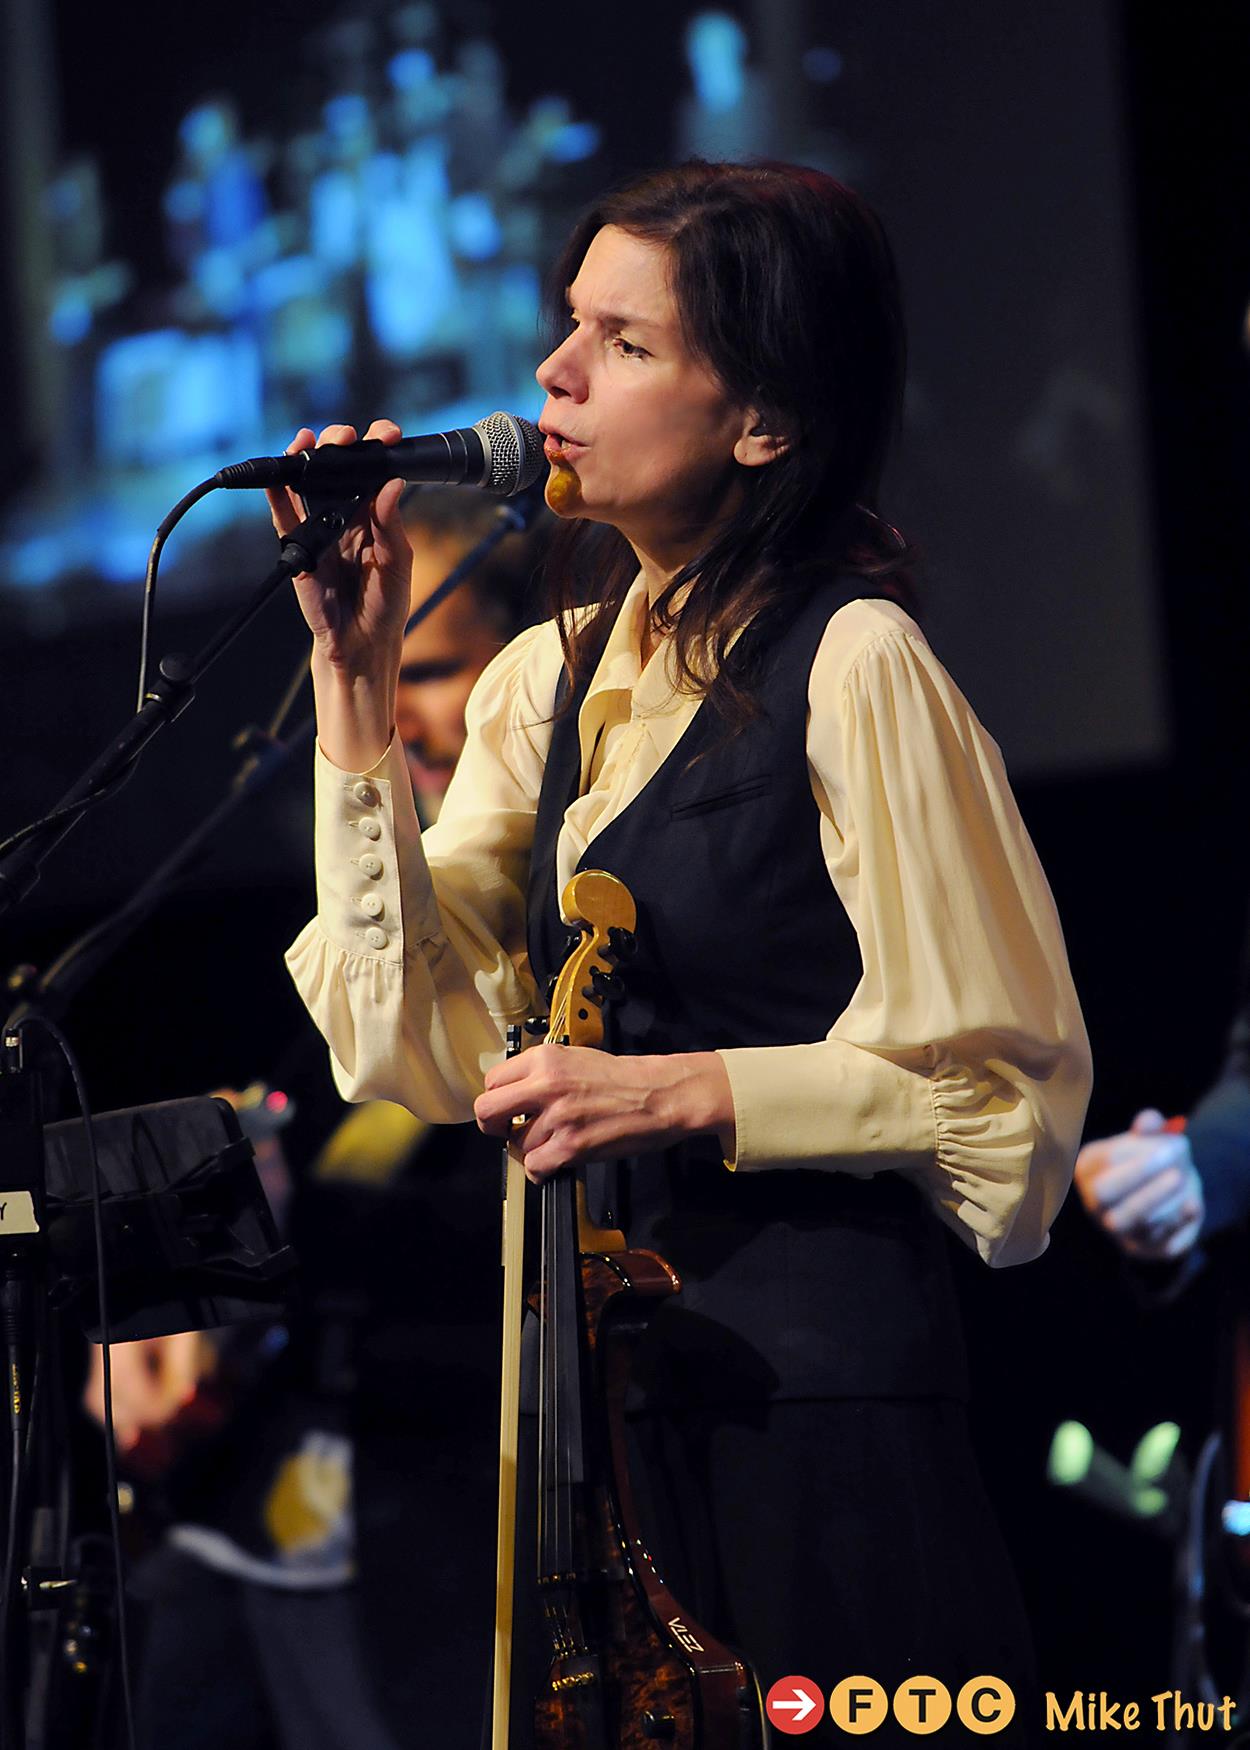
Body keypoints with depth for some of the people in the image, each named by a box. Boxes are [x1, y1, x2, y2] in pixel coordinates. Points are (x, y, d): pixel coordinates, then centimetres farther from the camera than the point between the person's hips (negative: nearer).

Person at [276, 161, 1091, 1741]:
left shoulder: (850, 664, -12)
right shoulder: (548, 678, 10)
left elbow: (1003, 1082, -11)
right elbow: (413, 1044, 0)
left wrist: (691, 1091, -18)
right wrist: (354, 684, -3)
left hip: (820, 1388, -7)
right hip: (605, 1387, 7)